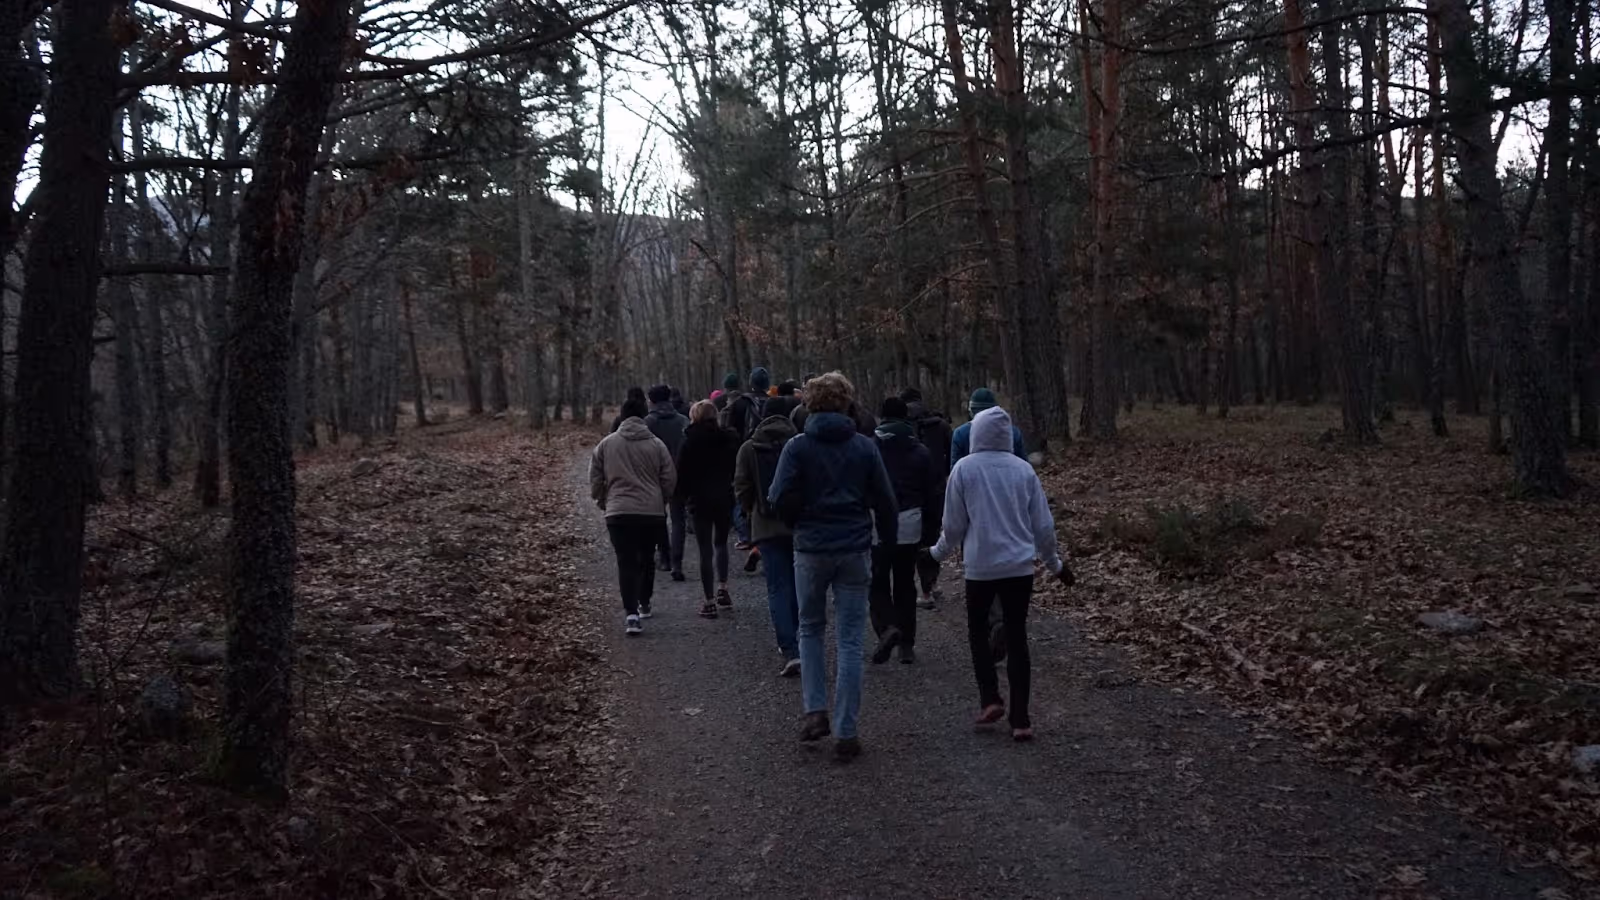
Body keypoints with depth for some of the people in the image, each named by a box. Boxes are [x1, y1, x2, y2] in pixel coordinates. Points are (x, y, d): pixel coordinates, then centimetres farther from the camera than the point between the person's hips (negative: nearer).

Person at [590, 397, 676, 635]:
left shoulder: (606, 444, 1)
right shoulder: (656, 444, 1)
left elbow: (595, 479, 4)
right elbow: (670, 480, 2)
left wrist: (603, 502, 20)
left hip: (619, 512, -1)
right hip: (652, 511, 1)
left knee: (626, 563, -3)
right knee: (647, 559, 19)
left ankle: (631, 613, -15)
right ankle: (644, 604, 31)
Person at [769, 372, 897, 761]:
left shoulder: (797, 446, -6)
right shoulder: (864, 446, -1)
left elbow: (780, 498, -10)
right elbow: (885, 501, 1)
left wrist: (798, 521, 10)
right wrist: (886, 533, 17)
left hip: (811, 549, 0)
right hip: (855, 550, 1)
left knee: (810, 630, 20)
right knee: (850, 640, 4)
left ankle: (815, 711, 8)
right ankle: (845, 732, 3)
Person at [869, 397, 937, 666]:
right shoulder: (921, 452, 6)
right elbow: (930, 494, 8)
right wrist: (928, 529, 13)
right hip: (910, 525, 3)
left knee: (878, 581, 6)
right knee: (905, 583, 12)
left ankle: (886, 627, -18)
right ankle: (907, 644, 13)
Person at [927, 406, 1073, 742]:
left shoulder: (964, 468, -6)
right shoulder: (1023, 469, 0)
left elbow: (954, 523, -2)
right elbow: (1043, 523, 4)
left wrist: (938, 552, 17)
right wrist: (1054, 563, 18)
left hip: (981, 566, -2)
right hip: (1020, 566, 2)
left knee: (978, 629, 19)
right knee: (1016, 637, 7)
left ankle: (990, 699, 6)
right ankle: (1020, 719, 5)